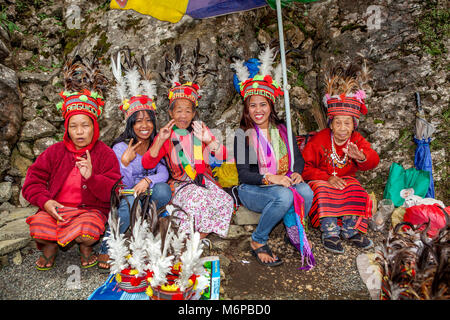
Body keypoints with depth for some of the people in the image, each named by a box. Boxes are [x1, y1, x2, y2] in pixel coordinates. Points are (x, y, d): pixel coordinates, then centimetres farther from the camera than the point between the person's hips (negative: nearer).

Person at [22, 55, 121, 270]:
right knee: (38, 227, -29)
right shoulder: (55, 151, 7)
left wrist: (92, 177, -25)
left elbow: (113, 191, -7)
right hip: (56, 208, 2)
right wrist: (45, 201, -12)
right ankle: (50, 246, 10)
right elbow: (33, 181, 7)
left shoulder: (104, 153, -1)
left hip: (91, 209, -2)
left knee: (87, 231, -34)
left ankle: (85, 247, 6)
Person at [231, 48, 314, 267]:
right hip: (251, 190, -3)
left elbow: (298, 157, 10)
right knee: (284, 196, -34)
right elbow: (243, 174, -10)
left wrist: (296, 173, -12)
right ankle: (258, 242, -12)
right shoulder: (243, 135, -6)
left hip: (282, 184, 4)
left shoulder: (281, 130, 8)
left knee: (305, 191, -28)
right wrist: (270, 178, -25)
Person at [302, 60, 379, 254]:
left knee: (356, 193, -28)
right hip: (321, 180, -3)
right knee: (325, 194, -35)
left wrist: (361, 157, -38)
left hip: (346, 179, 3)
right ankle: (329, 233, -29)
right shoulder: (319, 140, -10)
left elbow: (373, 161, -12)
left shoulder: (357, 140, 1)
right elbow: (306, 167, -11)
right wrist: (327, 178, -24)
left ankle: (351, 230, -17)